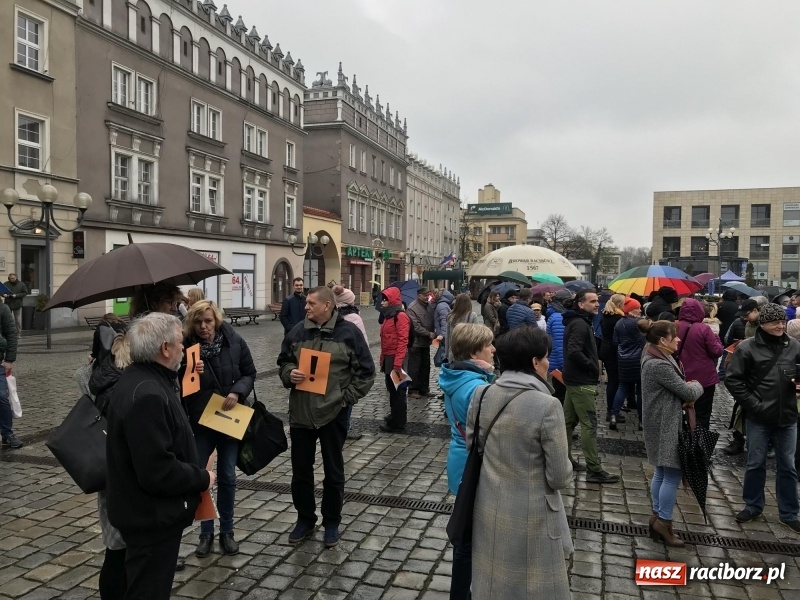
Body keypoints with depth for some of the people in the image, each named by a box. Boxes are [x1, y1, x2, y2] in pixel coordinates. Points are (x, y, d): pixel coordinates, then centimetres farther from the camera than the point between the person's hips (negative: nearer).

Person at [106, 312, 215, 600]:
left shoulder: (137, 379, 5)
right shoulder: (147, 395, -30)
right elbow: (158, 472, -31)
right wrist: (202, 478, -17)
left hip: (144, 510, 10)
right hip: (152, 517, -10)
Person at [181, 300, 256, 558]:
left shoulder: (234, 342, -9)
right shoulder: (186, 346, -12)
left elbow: (250, 373, 0)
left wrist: (237, 392, -18)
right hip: (199, 421, 0)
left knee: (227, 476, 11)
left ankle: (227, 531, 27)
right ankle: (206, 531, 26)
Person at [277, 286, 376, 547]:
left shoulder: (348, 331, -7)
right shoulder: (298, 331, 3)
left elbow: (366, 371, -4)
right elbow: (283, 362, 14)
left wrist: (347, 396, -10)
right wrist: (289, 375, -7)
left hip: (333, 412, -3)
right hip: (300, 412, 4)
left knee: (333, 472, 10)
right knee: (300, 471, 14)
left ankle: (331, 523, 28)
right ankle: (305, 519, 33)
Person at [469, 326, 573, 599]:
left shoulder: (480, 395, -7)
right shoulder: (547, 405, -23)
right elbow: (559, 477, -15)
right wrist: (564, 474, 6)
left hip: (489, 512, 5)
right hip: (531, 517, -5)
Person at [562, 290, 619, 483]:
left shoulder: (578, 322, 15)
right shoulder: (580, 324, -17)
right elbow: (574, 352, -28)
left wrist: (592, 365, 6)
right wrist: (593, 367, -16)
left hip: (574, 379, 10)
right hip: (582, 381, -10)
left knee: (568, 420, 16)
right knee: (589, 424, -8)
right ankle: (594, 470, -5)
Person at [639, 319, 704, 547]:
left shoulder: (659, 357, 9)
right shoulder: (659, 365, -25)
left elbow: (677, 387, 16)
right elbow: (689, 393, -18)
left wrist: (687, 396, -3)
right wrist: (697, 386, 3)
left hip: (664, 423, 10)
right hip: (665, 425, -10)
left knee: (662, 472, 16)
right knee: (673, 473, -1)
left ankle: (657, 517, 26)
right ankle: (663, 522, 10)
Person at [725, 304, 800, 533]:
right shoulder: (747, 348, -10)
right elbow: (733, 380, -8)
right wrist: (753, 404, -12)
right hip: (758, 418, -2)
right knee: (755, 464, 12)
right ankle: (753, 506, 29)